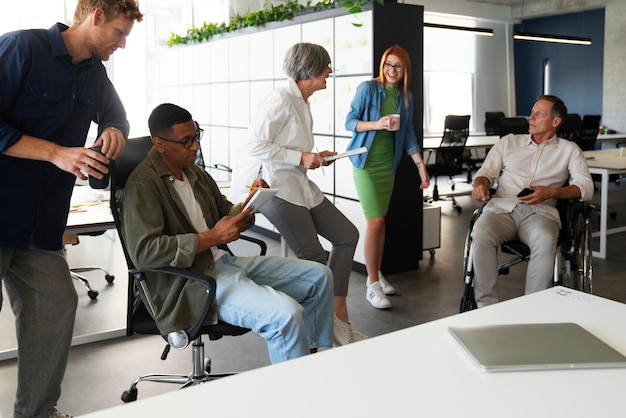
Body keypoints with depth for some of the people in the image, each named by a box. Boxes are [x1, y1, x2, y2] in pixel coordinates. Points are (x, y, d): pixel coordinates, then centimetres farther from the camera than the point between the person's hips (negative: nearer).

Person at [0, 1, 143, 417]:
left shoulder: (96, 74, 12)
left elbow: (117, 115, 29)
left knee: (57, 304, 4)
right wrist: (56, 153, -19)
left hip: (41, 224, 7)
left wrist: (114, 130, 5)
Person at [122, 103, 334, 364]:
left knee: (320, 276, 6)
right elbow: (143, 252, -23)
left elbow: (226, 213, 23)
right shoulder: (142, 185, -12)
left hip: (224, 261, 9)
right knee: (286, 314, -29)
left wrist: (249, 203, -1)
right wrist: (211, 238, -20)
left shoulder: (195, 173, 14)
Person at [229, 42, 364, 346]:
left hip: (298, 184, 10)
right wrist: (300, 158, -18)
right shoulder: (281, 99, -14)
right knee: (315, 258, -8)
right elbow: (255, 145, -19)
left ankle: (337, 319, 12)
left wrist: (314, 157, 6)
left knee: (347, 234, 6)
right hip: (273, 186, -10)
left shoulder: (302, 103, 15)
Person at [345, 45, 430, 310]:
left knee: (380, 220, 10)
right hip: (366, 163, -5)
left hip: (388, 164, 5)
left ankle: (376, 274, 24)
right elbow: (349, 122, -6)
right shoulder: (368, 88, -7)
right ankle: (372, 285, 0)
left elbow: (408, 134, 10)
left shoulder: (406, 96, 8)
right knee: (375, 221, -9)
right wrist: (376, 124, -22)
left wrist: (421, 165, 4)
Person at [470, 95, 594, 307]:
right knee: (481, 233, -34)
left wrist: (551, 192, -13)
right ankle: (486, 306, -27)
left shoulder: (569, 150, 18)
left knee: (545, 241, -38)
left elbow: (586, 187, 5)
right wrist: (480, 184, -8)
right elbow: (487, 172, 18)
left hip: (540, 212, -1)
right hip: (502, 208, 1)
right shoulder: (509, 142, 24)